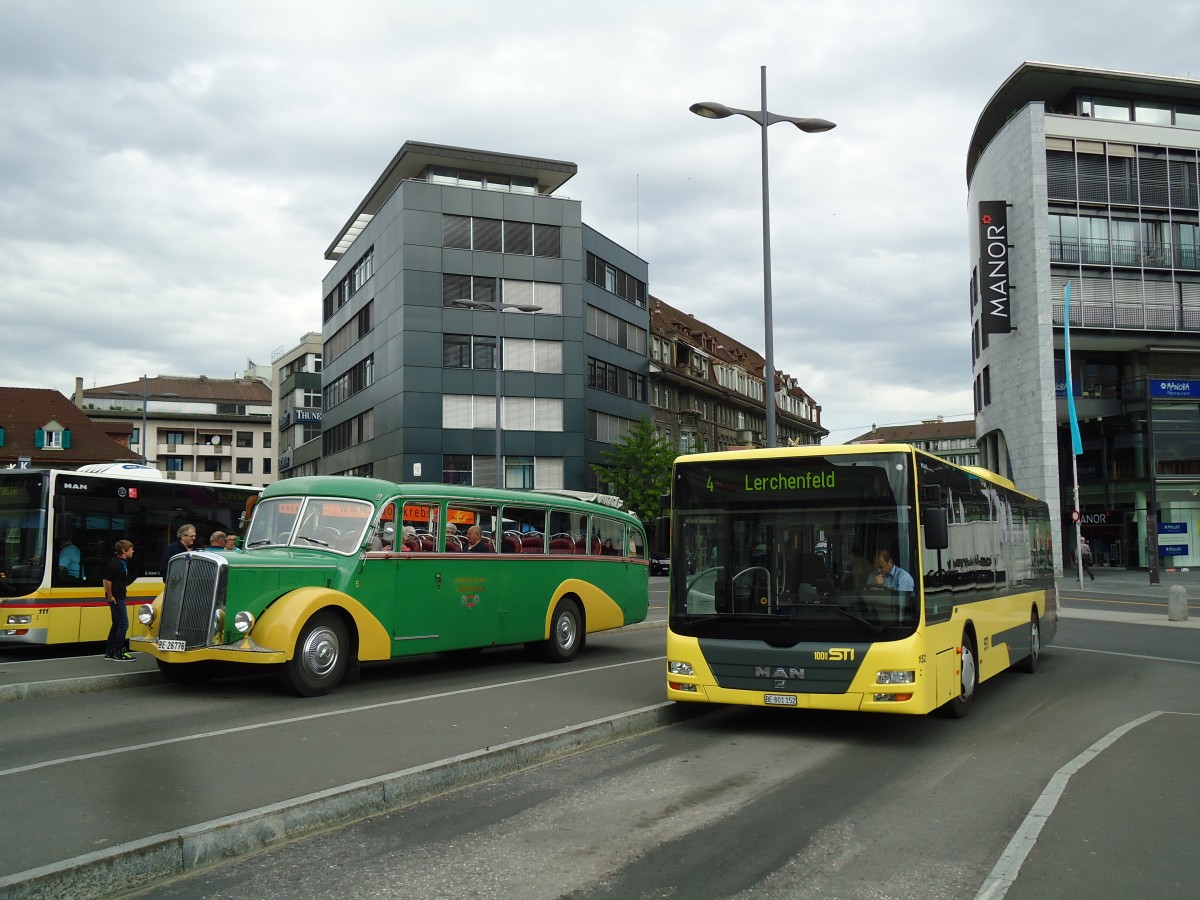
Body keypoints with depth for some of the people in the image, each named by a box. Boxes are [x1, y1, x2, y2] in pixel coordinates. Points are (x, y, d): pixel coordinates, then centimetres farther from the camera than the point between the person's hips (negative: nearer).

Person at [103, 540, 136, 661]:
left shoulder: (123, 562, 13)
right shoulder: (116, 563, -17)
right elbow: (107, 580, -24)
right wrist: (110, 596, -20)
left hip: (119, 597, 10)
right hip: (116, 598, -10)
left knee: (117, 624, 14)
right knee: (123, 623, -7)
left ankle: (109, 652, 19)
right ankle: (118, 653, -3)